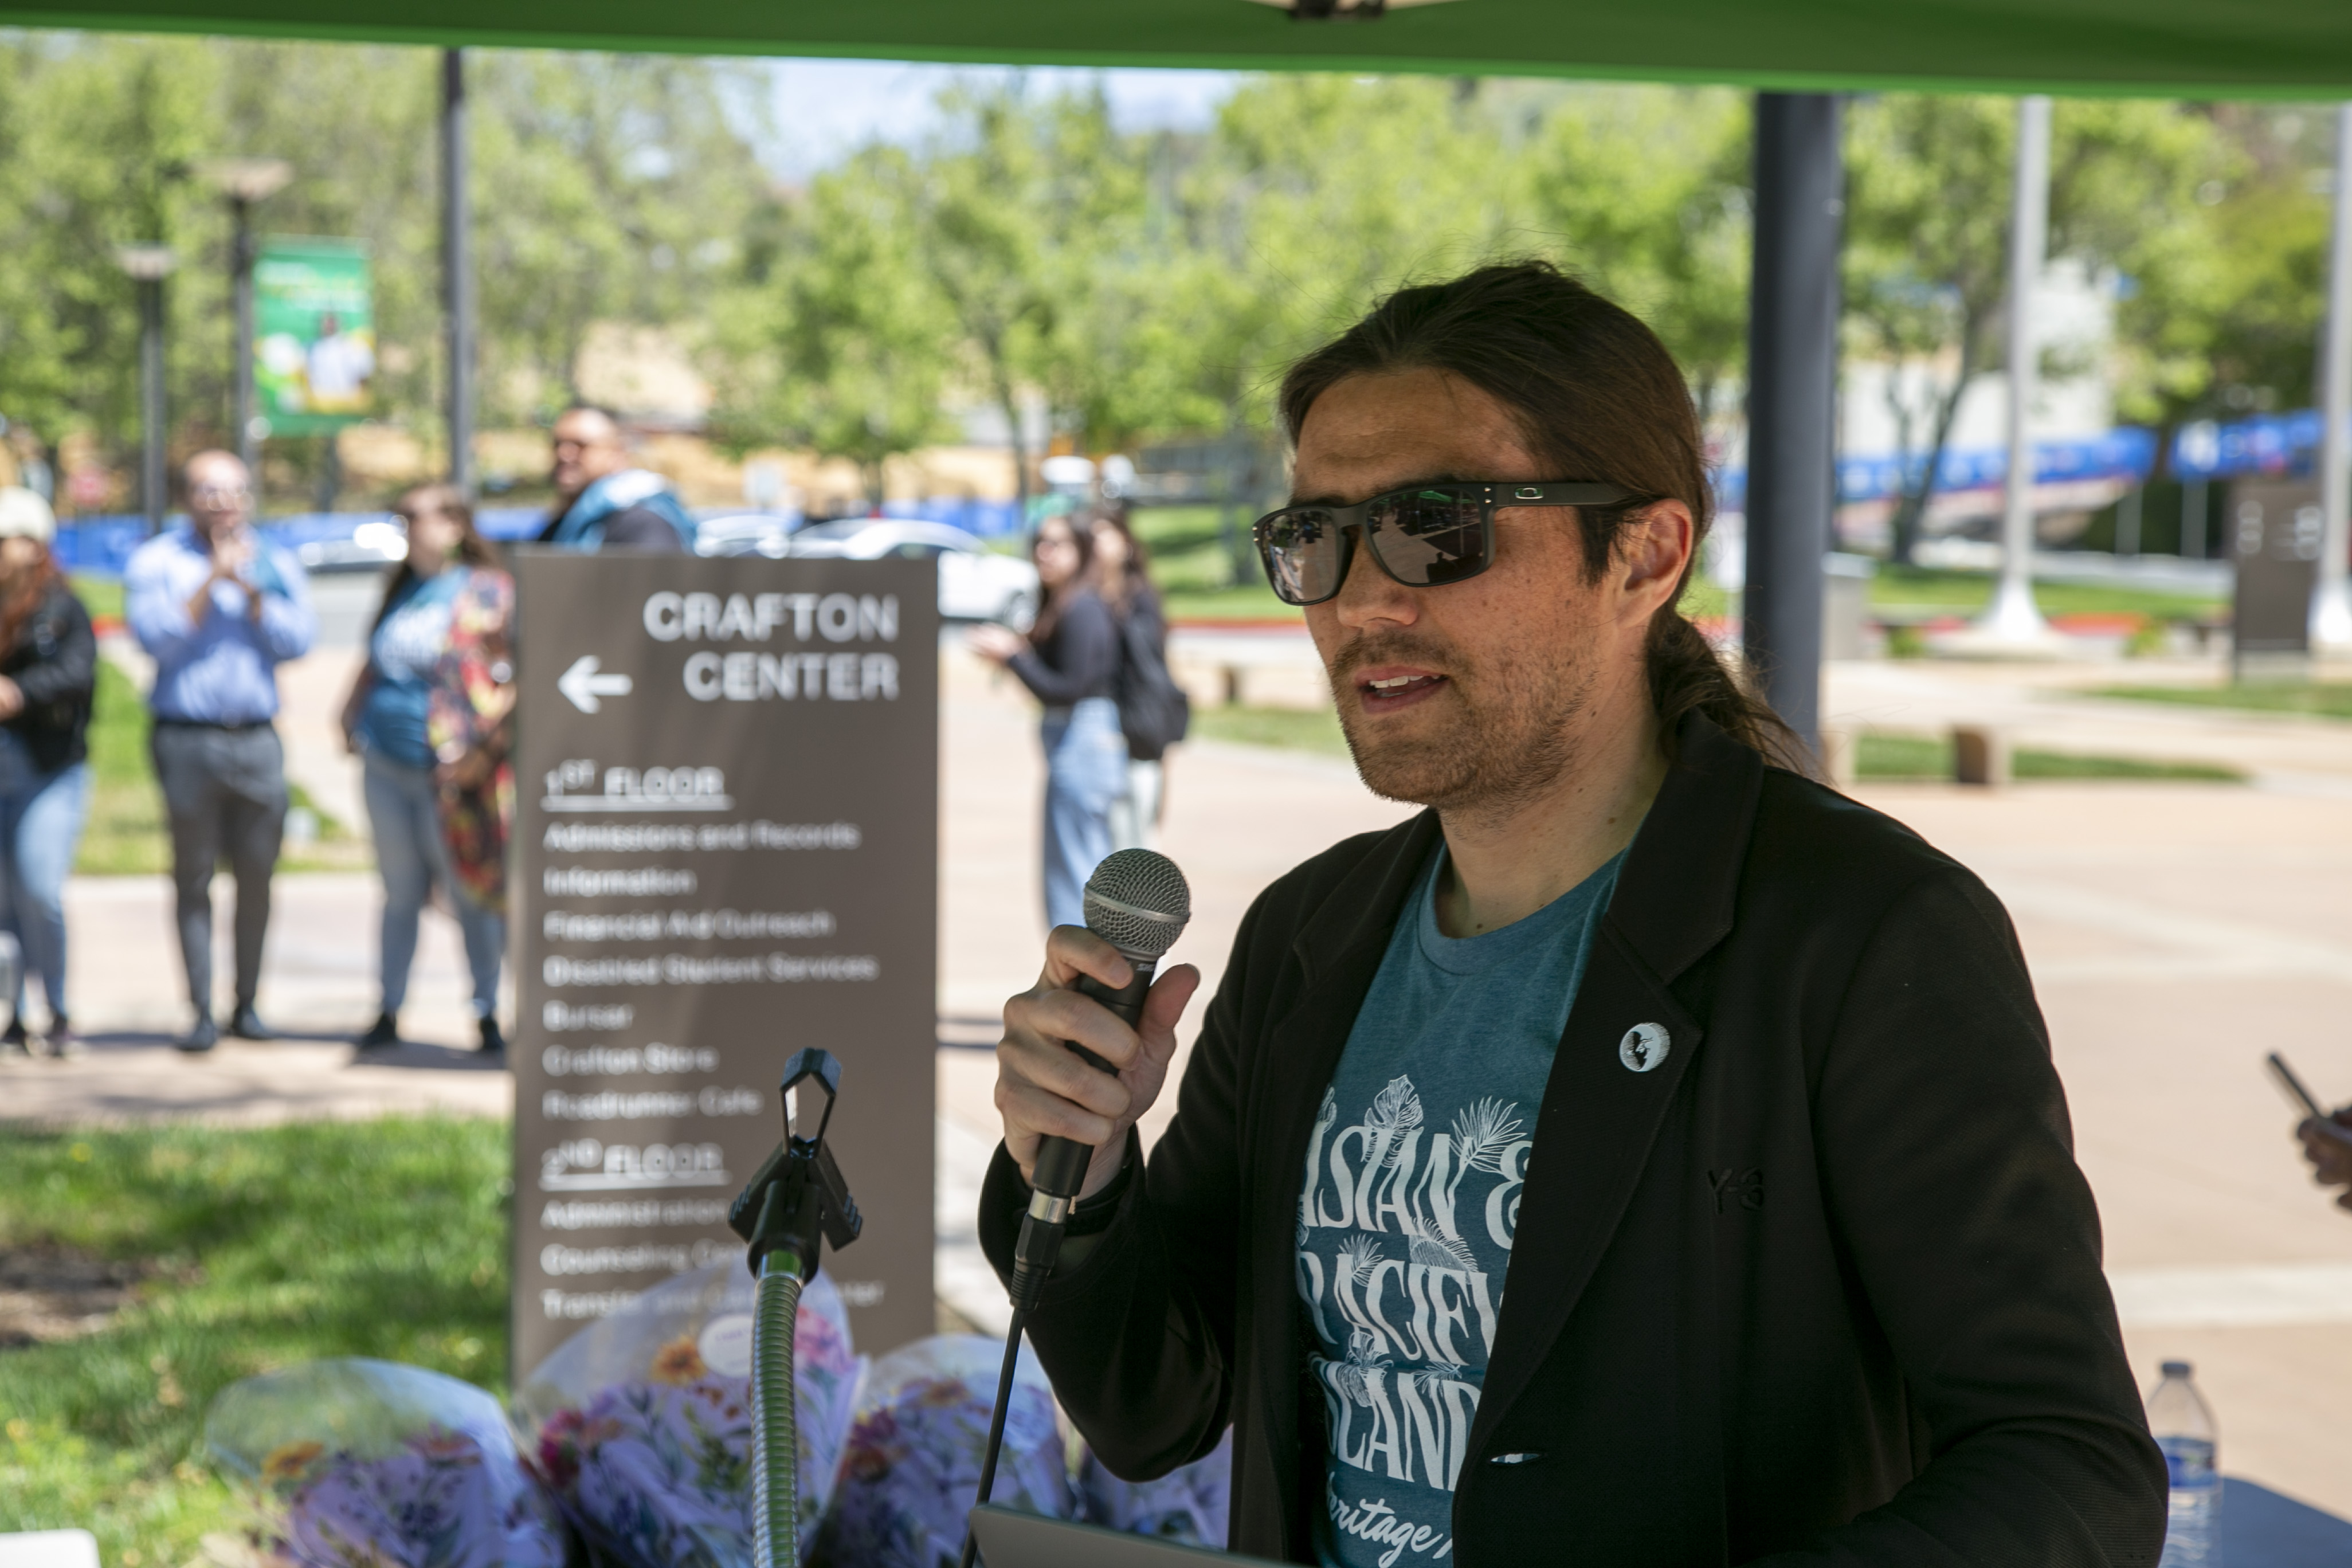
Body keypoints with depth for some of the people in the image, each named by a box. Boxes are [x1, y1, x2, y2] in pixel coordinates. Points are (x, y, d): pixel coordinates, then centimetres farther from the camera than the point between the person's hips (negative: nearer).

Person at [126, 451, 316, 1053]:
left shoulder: (276, 564, 12)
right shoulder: (156, 562, 4)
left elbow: (296, 641, 0)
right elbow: (156, 637, -10)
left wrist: (251, 591, -11)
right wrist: (211, 581, -12)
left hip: (257, 738, 3)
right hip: (186, 738, -2)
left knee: (257, 873, 3)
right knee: (194, 874, -2)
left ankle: (247, 1004, 13)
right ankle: (202, 1011, 1)